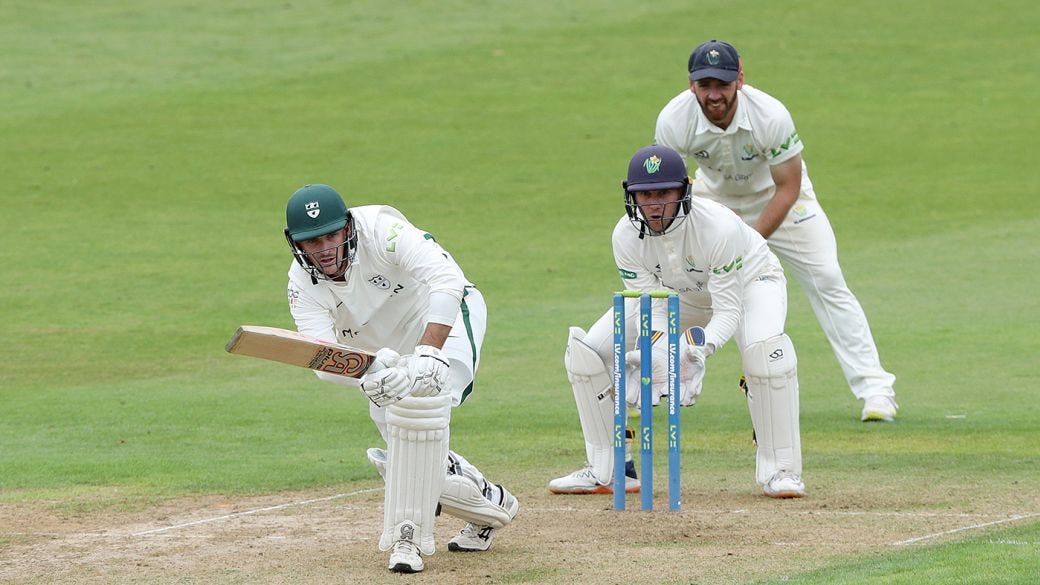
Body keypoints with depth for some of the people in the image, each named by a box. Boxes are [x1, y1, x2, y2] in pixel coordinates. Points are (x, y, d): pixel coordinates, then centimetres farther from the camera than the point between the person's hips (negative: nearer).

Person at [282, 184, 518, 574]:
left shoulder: (380, 230, -31)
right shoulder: (303, 283, -19)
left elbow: (448, 279, -44)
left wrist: (427, 356, -55)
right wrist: (368, 375, -54)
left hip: (448, 317, -6)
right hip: (387, 351, 6)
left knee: (417, 398, -34)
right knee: (409, 465, 0)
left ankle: (410, 537, -25)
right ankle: (490, 506, 30)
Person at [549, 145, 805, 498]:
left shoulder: (719, 227, -38)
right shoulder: (626, 235, -26)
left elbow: (728, 311, -35)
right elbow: (652, 309, -24)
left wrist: (698, 347, -54)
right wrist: (657, 352, -46)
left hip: (748, 281, -4)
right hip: (679, 295, 4)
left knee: (763, 345, -38)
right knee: (585, 349, -10)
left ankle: (779, 471, -26)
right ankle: (605, 471, 4)